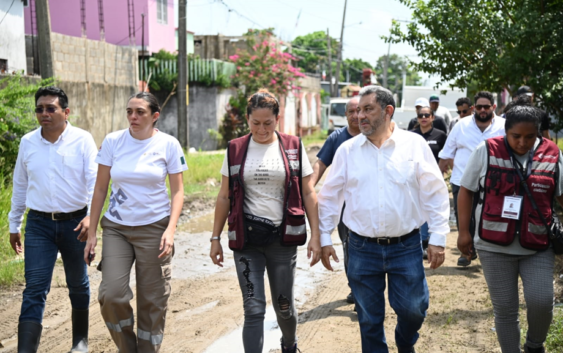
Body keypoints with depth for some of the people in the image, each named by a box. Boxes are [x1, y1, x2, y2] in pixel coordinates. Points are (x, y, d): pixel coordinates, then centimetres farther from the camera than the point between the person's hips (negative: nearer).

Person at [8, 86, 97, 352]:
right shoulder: (28, 142, 4)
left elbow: (94, 180, -13)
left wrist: (91, 215, -28)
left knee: (78, 285, 15)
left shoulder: (82, 140, -7)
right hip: (39, 223, 1)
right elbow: (19, 185, 13)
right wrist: (14, 225, 16)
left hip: (75, 223, -1)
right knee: (34, 289, -7)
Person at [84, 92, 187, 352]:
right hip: (116, 228, 1)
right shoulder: (112, 141, -1)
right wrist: (92, 233, 3)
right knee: (111, 294, -11)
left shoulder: (168, 145, -4)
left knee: (152, 300, 3)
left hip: (154, 228, -1)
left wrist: (170, 229, -15)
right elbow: (100, 189, 4)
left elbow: (177, 191, -1)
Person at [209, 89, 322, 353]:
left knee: (283, 305, 12)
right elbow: (224, 197, 7)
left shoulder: (293, 148, 1)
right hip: (246, 238, 0)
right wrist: (216, 238, 6)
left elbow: (308, 194, 2)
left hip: (283, 236, 0)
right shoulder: (235, 150, 3)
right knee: (253, 309, -5)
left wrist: (315, 235, -4)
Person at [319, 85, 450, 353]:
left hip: (406, 246, -1)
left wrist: (438, 239, -4)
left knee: (413, 309, 5)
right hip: (362, 248, 1)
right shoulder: (347, 150, 2)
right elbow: (330, 197, 7)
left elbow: (435, 193, 0)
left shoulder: (415, 144, -2)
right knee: (369, 319, 10)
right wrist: (324, 238, 4)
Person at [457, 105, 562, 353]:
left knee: (541, 302, -11)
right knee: (504, 309, 6)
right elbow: (466, 191, 1)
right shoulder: (486, 151, -5)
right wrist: (464, 231, -2)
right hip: (495, 247, 0)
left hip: (537, 247, 1)